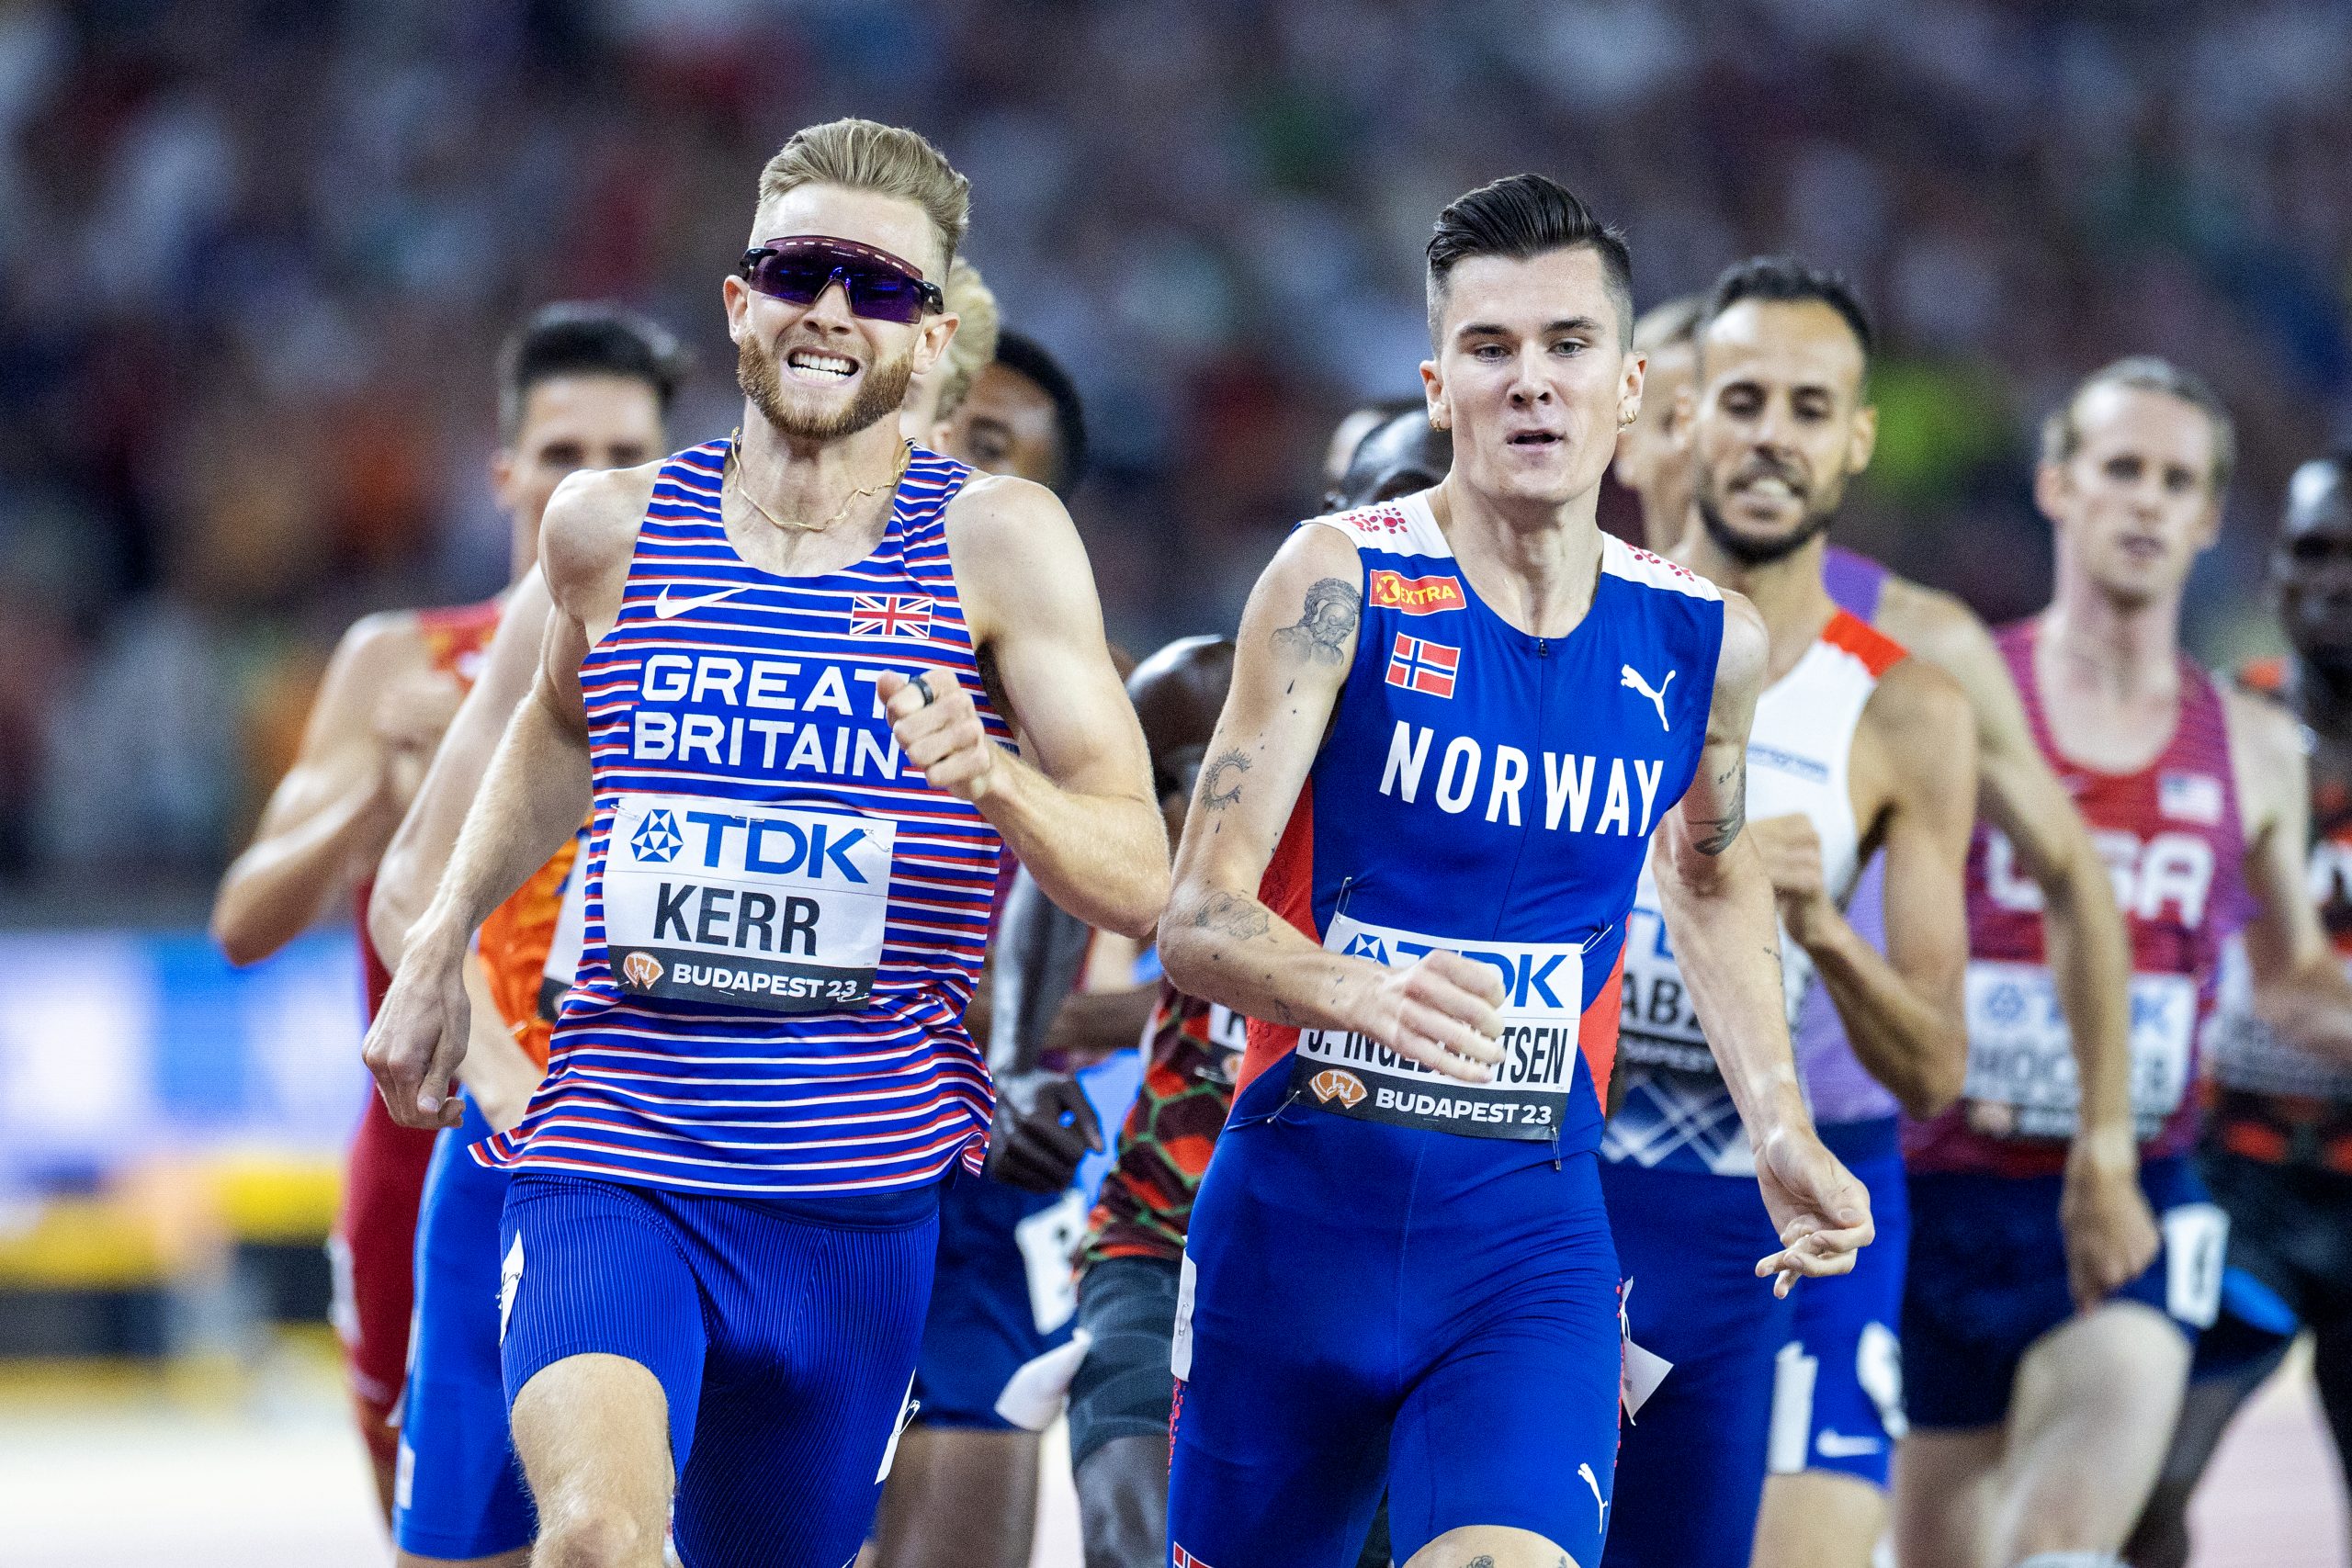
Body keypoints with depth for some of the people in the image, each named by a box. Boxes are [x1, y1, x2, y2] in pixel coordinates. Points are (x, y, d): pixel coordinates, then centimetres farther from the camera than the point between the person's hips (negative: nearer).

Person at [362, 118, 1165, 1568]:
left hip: (861, 1196, 0)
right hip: (609, 1167, 0)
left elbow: (1139, 884, -7)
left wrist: (994, 778, -26)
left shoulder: (999, 540, -3)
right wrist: (438, 953, 24)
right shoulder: (613, 528, 4)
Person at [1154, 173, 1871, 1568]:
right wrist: (1362, 997, -36)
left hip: (1532, 1236, 1)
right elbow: (1195, 919, -16)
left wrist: (1779, 1123, 15)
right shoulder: (1342, 585, -9)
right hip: (1303, 1205, -1)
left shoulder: (1704, 642, 3)